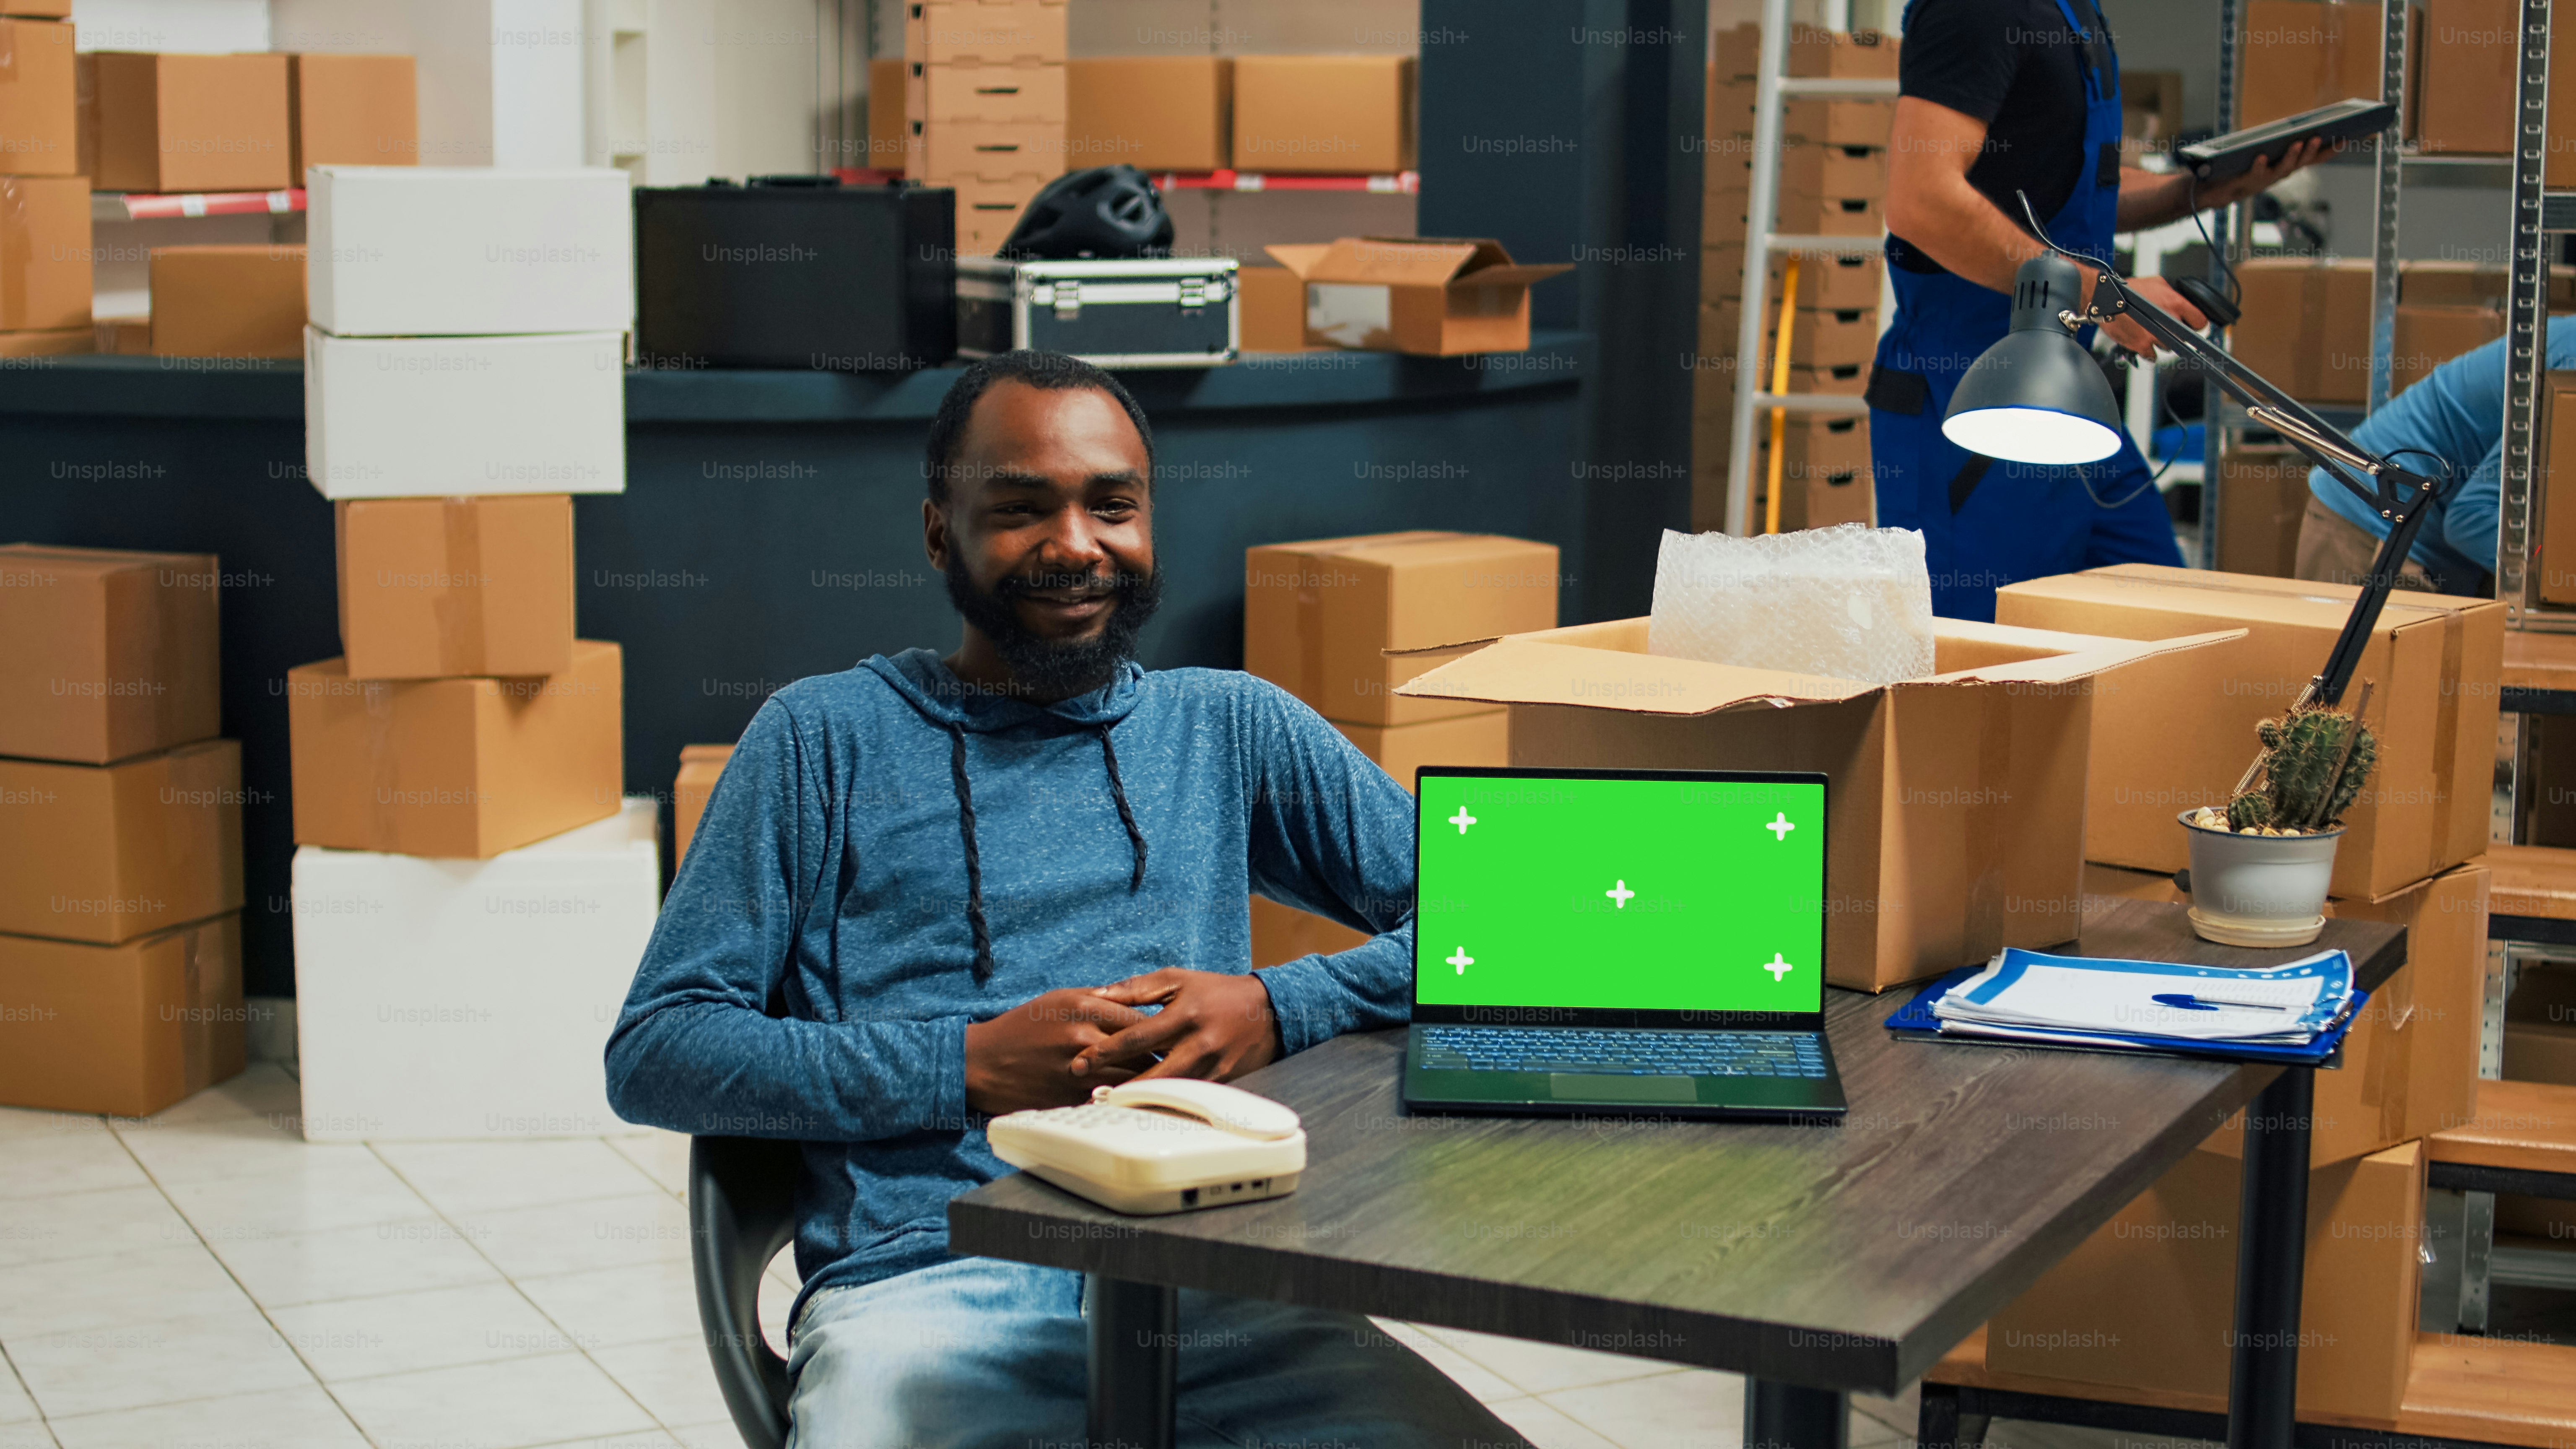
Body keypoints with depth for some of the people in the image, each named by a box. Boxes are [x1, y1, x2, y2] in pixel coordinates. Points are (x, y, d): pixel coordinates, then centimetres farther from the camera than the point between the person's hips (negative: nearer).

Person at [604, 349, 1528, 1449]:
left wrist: (1277, 1010, -3)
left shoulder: (1230, 727, 20)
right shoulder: (826, 736, 13)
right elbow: (653, 1053, 6)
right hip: (924, 1280, -1)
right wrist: (966, 1067, -5)